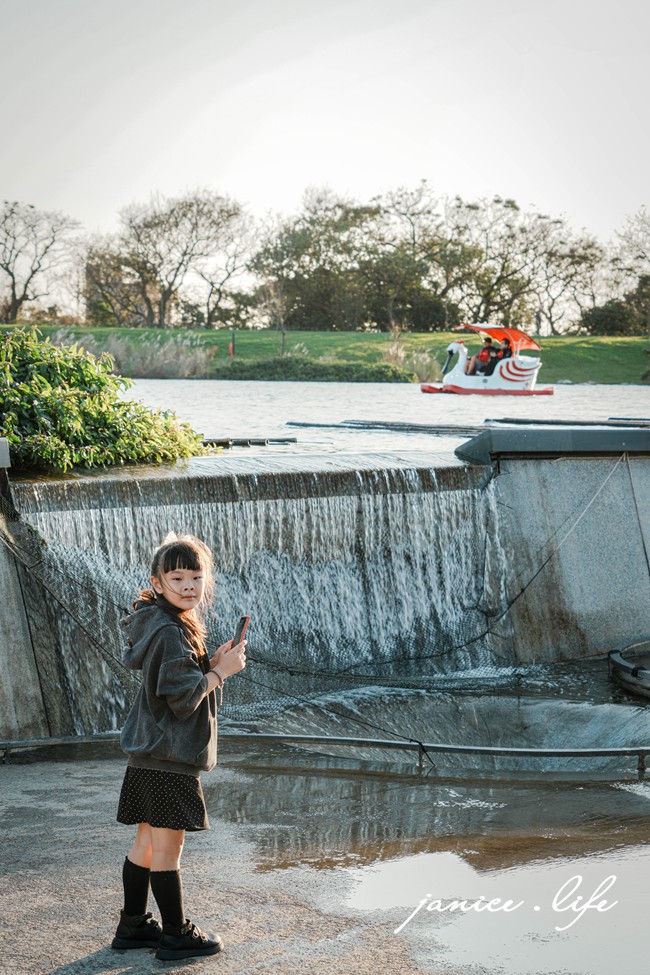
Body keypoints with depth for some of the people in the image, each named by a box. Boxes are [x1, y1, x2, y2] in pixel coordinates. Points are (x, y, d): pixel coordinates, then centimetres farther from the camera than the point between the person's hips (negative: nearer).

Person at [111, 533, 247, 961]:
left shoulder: (165, 625, 12)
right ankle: (177, 935, 11)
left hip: (152, 752, 10)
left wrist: (212, 661, 3)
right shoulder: (171, 632, -19)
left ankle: (134, 925, 28)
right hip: (169, 754, -10)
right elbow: (183, 697, -23)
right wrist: (221, 670, -12)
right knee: (168, 848, 1)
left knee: (147, 843, 17)